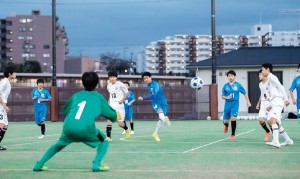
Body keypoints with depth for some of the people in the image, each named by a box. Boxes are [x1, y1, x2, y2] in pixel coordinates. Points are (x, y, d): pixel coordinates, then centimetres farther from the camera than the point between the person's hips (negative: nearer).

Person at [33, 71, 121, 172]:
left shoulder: (76, 95, 23)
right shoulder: (98, 97, 15)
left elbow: (65, 111, 37)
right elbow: (112, 115, 19)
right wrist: (116, 116, 41)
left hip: (68, 127, 4)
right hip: (86, 129, -4)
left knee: (59, 145, 31)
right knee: (104, 141, 20)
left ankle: (39, 165, 24)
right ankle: (96, 164, -4)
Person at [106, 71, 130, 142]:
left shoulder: (120, 85, -7)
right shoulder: (109, 86, 10)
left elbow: (127, 93, -1)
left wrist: (122, 100, -14)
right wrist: (109, 101, 11)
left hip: (119, 105, -4)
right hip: (111, 105, 4)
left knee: (120, 123, -3)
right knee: (109, 120, -17)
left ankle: (126, 129, 32)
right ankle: (108, 137, -18)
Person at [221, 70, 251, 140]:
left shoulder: (238, 85, -1)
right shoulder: (225, 86, 2)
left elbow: (245, 93, 9)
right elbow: (222, 96, 6)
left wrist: (248, 102, 7)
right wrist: (227, 97, -15)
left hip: (235, 103, -2)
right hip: (227, 104, 2)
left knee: (233, 118, -19)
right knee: (225, 121, 4)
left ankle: (233, 134, 0)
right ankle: (226, 125, 45)